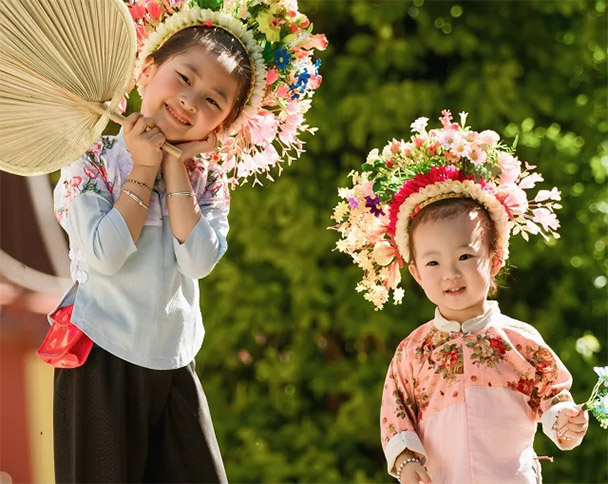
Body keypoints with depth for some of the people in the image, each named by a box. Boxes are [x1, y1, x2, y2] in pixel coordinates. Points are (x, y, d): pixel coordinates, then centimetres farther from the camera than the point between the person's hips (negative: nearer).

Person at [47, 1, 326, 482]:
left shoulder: (207, 179, 3)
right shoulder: (92, 161, -7)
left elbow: (199, 261, -14)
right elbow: (105, 255, -20)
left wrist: (175, 168, -12)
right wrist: (144, 168, -14)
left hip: (174, 363, 4)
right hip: (103, 357, -4)